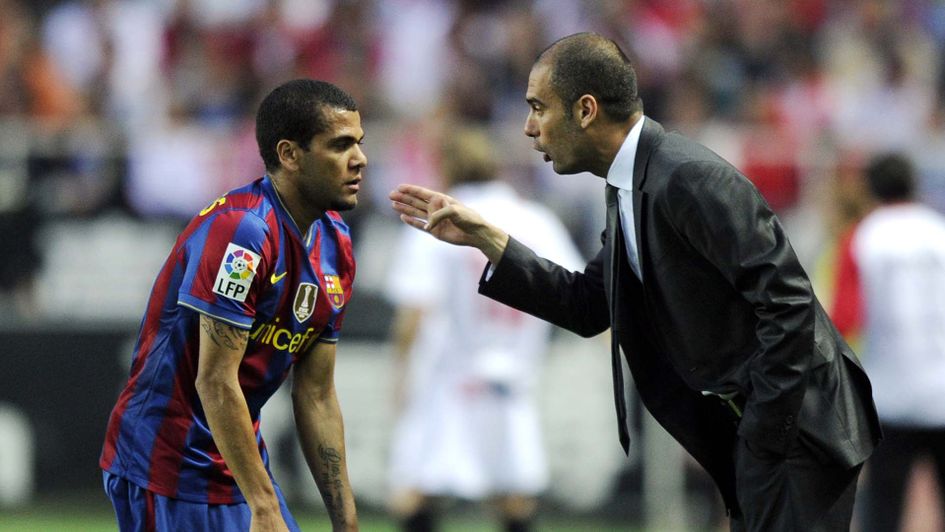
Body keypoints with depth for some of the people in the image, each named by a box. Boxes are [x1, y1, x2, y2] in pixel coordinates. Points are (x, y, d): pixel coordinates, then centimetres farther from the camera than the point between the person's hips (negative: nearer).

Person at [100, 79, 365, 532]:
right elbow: (216, 381, -23)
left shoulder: (334, 247, 7)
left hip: (242, 465, 9)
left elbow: (316, 397, 11)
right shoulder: (241, 229, -20)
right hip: (167, 473, -9)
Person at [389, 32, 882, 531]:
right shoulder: (630, 187, 9)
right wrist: (485, 239, 9)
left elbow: (788, 303, -24)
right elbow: (588, 308, 16)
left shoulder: (691, 180, -21)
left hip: (796, 422, -10)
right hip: (750, 421, 10)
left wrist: (764, 436, -20)